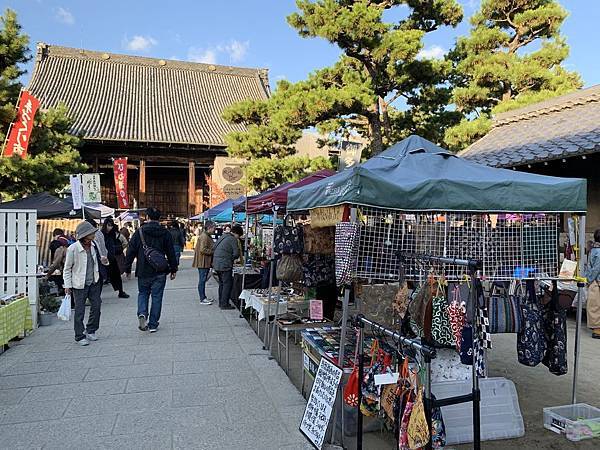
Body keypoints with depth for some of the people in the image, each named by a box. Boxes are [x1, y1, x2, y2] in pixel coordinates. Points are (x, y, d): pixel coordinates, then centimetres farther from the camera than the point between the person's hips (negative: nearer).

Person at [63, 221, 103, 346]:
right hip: (79, 285, -5)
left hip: (93, 283, 6)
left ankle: (90, 331, 26)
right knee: (79, 311, 2)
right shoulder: (73, 249, -16)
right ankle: (80, 336, 14)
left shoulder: (93, 245, 1)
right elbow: (67, 268, -8)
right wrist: (67, 285, -8)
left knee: (96, 306, 8)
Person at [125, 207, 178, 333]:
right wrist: (173, 269, 12)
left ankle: (142, 314, -8)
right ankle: (153, 324, 11)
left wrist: (127, 268, 9)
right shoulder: (165, 233, 0)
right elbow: (171, 253, 3)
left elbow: (131, 252, -1)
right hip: (160, 272, 0)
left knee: (143, 293, 18)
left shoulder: (139, 232, -3)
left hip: (143, 272, 0)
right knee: (157, 297, 7)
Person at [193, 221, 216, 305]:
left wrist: (214, 250, 12)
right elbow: (203, 250, -23)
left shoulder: (207, 236, 16)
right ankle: (202, 299, 1)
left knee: (203, 280, 15)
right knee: (202, 280, -4)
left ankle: (203, 297, 22)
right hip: (203, 262, -11)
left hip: (206, 262, 11)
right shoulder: (204, 236, -17)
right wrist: (213, 251, -17)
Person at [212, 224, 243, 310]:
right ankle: (224, 304, 0)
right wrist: (231, 259, 7)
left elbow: (214, 247, 17)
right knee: (227, 284, -1)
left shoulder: (222, 237, 15)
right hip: (225, 265, -9)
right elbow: (236, 254, -15)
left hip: (216, 264, 9)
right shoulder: (233, 239, -10)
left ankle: (221, 302, 24)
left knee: (222, 283, 18)